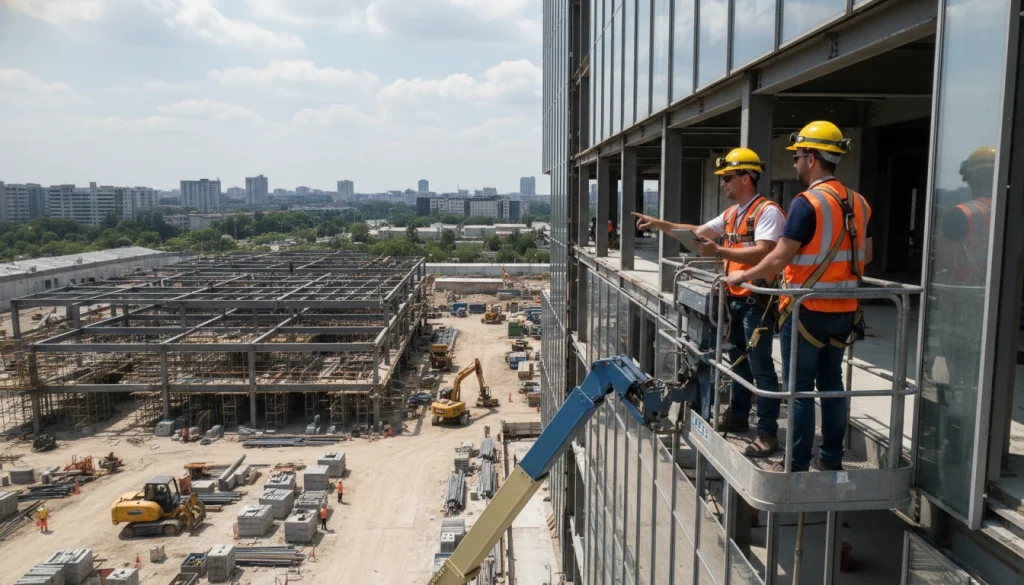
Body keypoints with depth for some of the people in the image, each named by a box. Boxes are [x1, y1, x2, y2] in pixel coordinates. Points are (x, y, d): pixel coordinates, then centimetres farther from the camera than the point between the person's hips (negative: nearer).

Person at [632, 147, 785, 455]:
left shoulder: (767, 211, -14)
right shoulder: (731, 214, 15)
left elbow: (762, 253, -26)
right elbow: (696, 232, 20)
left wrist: (719, 251, -31)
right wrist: (659, 224, 12)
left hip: (758, 301, -9)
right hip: (735, 299, 9)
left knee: (760, 366, -6)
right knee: (738, 361, 19)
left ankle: (768, 432, 2)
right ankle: (738, 415, 33)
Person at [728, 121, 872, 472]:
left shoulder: (807, 203, -17)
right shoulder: (858, 203, 7)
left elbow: (779, 259, -19)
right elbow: (865, 256, 16)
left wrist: (742, 276, -5)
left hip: (806, 311, -7)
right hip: (843, 312, 7)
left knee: (800, 388, 2)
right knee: (832, 384, 16)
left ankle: (798, 465, 8)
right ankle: (832, 459, 25)